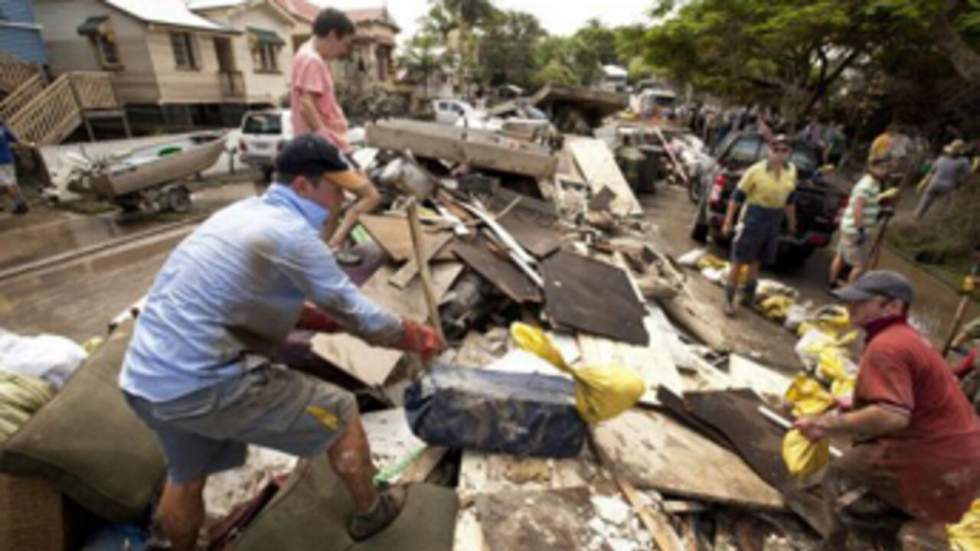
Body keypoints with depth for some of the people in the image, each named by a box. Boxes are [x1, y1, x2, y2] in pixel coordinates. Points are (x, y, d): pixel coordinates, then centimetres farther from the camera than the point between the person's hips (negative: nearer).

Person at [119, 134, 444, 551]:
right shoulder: (293, 235, -17)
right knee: (341, 415, 7)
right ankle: (369, 513, 30)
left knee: (186, 478, 32)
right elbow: (358, 315, -10)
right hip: (201, 384, -9)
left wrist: (334, 322, 14)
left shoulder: (245, 213, 11)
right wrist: (416, 339, 5)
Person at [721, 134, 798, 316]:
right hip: (753, 217, -5)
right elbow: (737, 196, -10)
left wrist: (791, 222, 21)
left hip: (775, 221, 5)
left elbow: (789, 199, 16)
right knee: (739, 260, -2)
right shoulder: (756, 170, -13)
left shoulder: (791, 171, 4)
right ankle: (729, 300, 8)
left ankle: (749, 295, 33)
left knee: (755, 261, 17)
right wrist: (728, 222, -12)